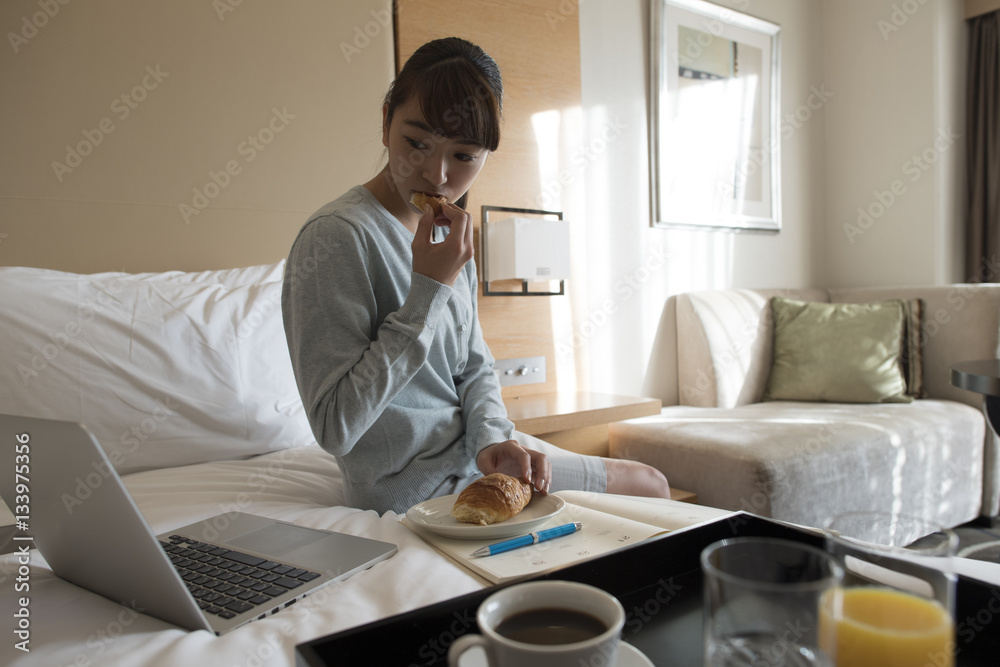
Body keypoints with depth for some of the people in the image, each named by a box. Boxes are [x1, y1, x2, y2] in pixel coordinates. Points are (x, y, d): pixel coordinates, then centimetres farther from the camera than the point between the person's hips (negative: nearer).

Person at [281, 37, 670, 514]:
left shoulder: (446, 235, 4)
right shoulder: (335, 237, -23)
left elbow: (475, 367, 8)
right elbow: (335, 428, -26)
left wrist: (492, 437, -14)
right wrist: (430, 289, -27)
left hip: (472, 451, 8)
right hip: (417, 488, -7)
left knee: (651, 483, 18)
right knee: (649, 488, 4)